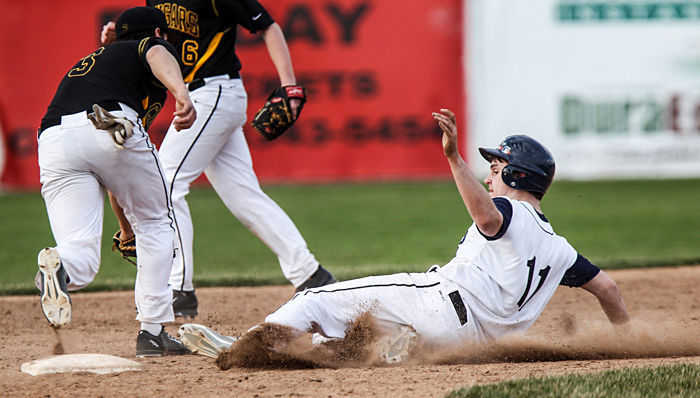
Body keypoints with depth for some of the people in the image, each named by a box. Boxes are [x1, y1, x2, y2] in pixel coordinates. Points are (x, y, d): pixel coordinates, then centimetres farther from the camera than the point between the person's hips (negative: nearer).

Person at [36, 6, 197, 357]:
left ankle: (60, 266, -39)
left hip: (53, 142, 4)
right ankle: (152, 331, 13)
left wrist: (126, 227, 51)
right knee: (154, 223, 19)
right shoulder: (150, 46, 25)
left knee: (81, 254, -2)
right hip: (113, 127, -4)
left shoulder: (83, 66, 43)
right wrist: (181, 93, -25)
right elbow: (158, 57, -5)